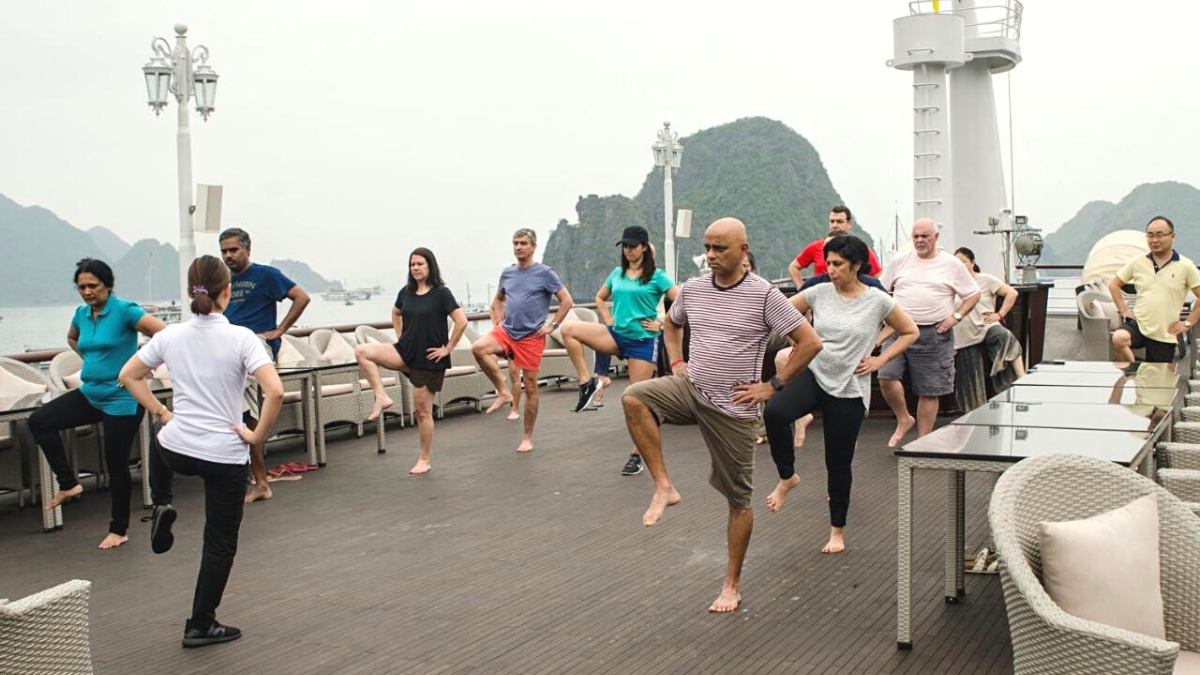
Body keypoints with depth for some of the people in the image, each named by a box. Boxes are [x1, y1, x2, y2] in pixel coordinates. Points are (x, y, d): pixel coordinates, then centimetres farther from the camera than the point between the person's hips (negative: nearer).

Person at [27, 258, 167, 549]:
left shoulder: (125, 311, -15)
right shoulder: (82, 314, 6)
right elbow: (72, 338, 29)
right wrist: (92, 360, 14)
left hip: (121, 400, -7)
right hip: (89, 394, 7)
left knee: (116, 465, 2)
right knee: (39, 421, -4)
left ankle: (119, 529, 18)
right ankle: (68, 483, 6)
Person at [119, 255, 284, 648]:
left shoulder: (171, 336, -2)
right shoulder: (241, 338, -15)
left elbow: (128, 376, 9)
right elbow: (275, 392, -25)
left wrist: (161, 412, 13)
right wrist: (257, 435, -11)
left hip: (177, 449, 4)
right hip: (225, 455, -3)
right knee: (221, 543, 12)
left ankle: (162, 506, 23)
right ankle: (201, 625, 20)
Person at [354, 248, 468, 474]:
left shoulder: (441, 293, -12)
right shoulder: (406, 292, 5)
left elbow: (461, 321, -18)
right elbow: (395, 313, 26)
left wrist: (447, 349, -15)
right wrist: (400, 337, 13)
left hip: (428, 358, -6)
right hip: (406, 351, 6)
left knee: (423, 411, 1)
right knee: (362, 351, -14)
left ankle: (424, 461, 14)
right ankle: (382, 398, -9)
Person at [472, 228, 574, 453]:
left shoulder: (544, 273, -4)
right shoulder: (507, 273, 10)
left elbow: (566, 301, -5)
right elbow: (498, 300, 25)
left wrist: (552, 325, -9)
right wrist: (500, 322, 10)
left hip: (531, 337, -4)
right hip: (506, 332, 4)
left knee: (530, 387, 1)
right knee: (478, 348, -25)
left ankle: (527, 438, 13)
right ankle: (503, 393, -10)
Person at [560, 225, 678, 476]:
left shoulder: (656, 276, -6)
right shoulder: (617, 273, 9)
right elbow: (600, 298, 24)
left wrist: (661, 325, -12)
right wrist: (608, 320, 8)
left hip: (643, 340, -5)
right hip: (616, 335, 5)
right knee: (569, 330, -17)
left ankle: (637, 456, 12)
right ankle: (588, 382, -9)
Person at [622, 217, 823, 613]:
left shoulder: (764, 295, -12)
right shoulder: (692, 289, 3)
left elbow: (810, 342, -11)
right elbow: (671, 324, 25)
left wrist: (773, 385, -11)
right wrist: (676, 362, 9)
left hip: (733, 408, -4)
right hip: (691, 390, 4)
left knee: (738, 499, 5)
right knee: (634, 397, -24)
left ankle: (732, 584, 20)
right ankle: (664, 487, -14)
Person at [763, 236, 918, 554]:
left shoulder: (878, 301, -5)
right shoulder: (819, 293, 0)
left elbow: (910, 332, 6)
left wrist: (880, 360, -2)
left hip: (849, 389, -1)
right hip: (813, 375, 1)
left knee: (839, 462, 6)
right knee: (775, 412, -29)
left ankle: (837, 530, 28)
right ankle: (788, 477, -4)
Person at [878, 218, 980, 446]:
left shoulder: (951, 264, 3)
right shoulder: (900, 261, 7)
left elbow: (973, 295, 9)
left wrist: (956, 316, -3)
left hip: (934, 335, -1)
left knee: (929, 392, 4)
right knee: (886, 376, -16)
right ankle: (904, 419, 8)